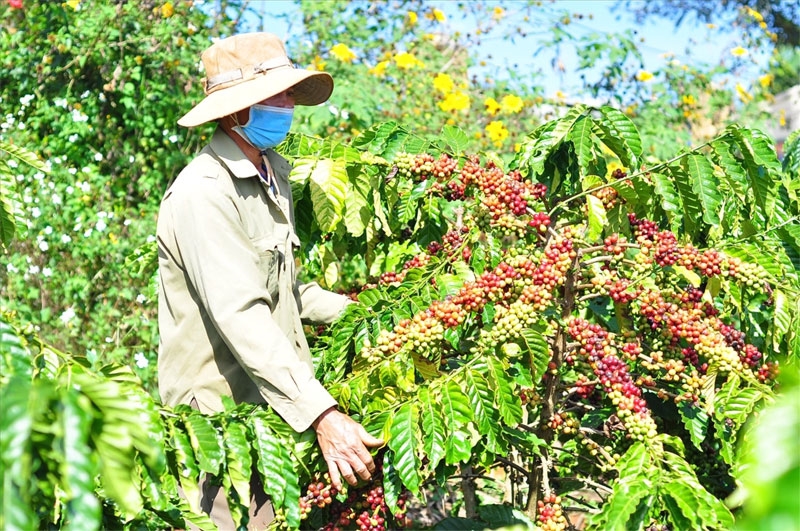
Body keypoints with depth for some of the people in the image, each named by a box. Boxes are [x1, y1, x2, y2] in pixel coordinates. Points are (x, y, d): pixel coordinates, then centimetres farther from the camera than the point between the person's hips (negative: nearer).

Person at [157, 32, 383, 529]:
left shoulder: (273, 174, 13)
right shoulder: (203, 194, -19)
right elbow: (240, 317, -28)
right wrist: (320, 413, -33)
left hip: (272, 406, 9)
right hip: (217, 417, -9)